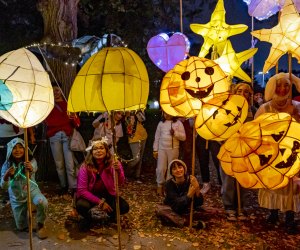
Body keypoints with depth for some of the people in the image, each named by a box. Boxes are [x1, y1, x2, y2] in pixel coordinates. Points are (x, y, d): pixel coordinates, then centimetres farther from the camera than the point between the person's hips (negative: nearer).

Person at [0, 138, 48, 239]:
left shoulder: (31, 161, -19)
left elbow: (34, 169, -42)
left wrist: (30, 169, -67)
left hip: (31, 190, -2)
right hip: (16, 196, 2)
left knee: (42, 202, -37)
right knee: (21, 227, 10)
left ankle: (41, 224, -6)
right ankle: (25, 210, 42)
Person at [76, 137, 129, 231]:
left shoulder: (113, 163, -17)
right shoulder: (85, 167, -21)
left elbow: (121, 182, -30)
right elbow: (82, 190, -19)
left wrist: (118, 171, -52)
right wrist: (100, 202, -24)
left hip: (107, 194, 2)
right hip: (90, 195, -1)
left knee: (125, 207, -18)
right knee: (81, 205, -32)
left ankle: (111, 213, 18)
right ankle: (87, 218, 5)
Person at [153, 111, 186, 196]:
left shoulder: (178, 123, -1)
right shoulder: (161, 123, 6)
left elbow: (183, 137, -3)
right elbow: (157, 137, 9)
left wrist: (175, 133, -21)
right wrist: (155, 150, 6)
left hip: (173, 149, -1)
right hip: (162, 149, 1)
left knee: (171, 169, 7)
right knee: (161, 168, 0)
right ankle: (160, 186, 15)